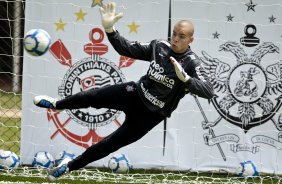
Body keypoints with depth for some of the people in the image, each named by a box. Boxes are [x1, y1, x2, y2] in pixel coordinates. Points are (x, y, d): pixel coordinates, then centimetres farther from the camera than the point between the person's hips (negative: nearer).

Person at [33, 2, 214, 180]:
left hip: (149, 115, -4)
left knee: (111, 143, 4)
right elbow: (126, 48, -1)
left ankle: (70, 166, 22)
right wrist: (109, 29, -16)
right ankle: (56, 104, 29)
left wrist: (184, 78, -49)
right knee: (94, 96, -2)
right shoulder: (159, 46, -6)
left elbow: (209, 91, -35)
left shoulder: (192, 63, -22)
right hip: (135, 94, 4)